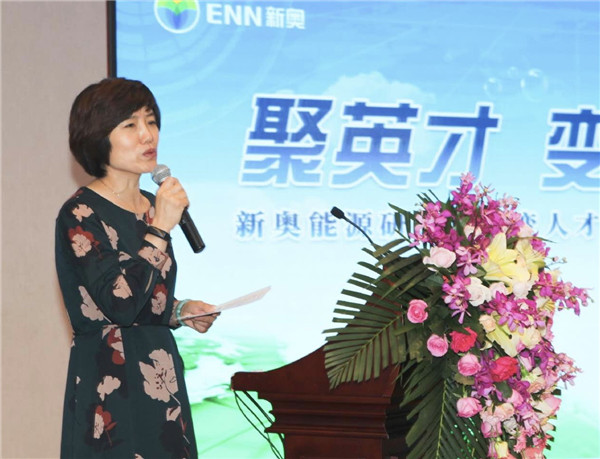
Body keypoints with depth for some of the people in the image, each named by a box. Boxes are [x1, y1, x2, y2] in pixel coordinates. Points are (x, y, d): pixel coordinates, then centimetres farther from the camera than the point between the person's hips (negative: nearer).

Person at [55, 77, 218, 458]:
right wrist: (160, 229, -21)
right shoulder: (81, 215, -13)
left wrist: (180, 312, 4)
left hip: (160, 376, 8)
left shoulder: (151, 206, 12)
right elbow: (120, 303, -24)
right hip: (112, 387, -7)